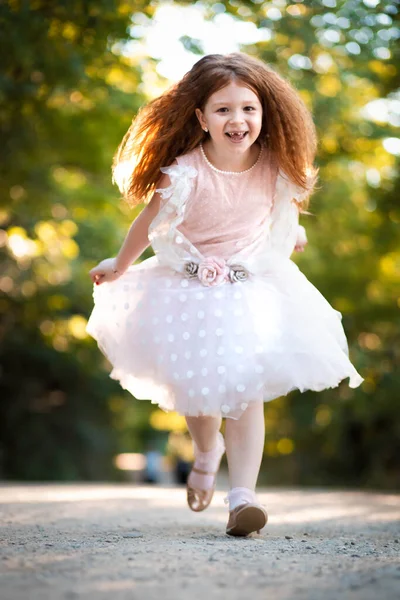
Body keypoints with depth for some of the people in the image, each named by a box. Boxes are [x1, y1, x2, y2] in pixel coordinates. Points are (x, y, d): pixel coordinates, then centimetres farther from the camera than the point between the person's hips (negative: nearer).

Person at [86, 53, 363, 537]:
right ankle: (206, 451, 43)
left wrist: (293, 232, 31)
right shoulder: (185, 174, -22)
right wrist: (119, 267, 9)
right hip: (190, 290, 0)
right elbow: (150, 223, -5)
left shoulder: (276, 168, -12)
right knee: (194, 386, 10)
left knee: (246, 391, -11)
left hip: (254, 288, 1)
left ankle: (242, 495, -12)